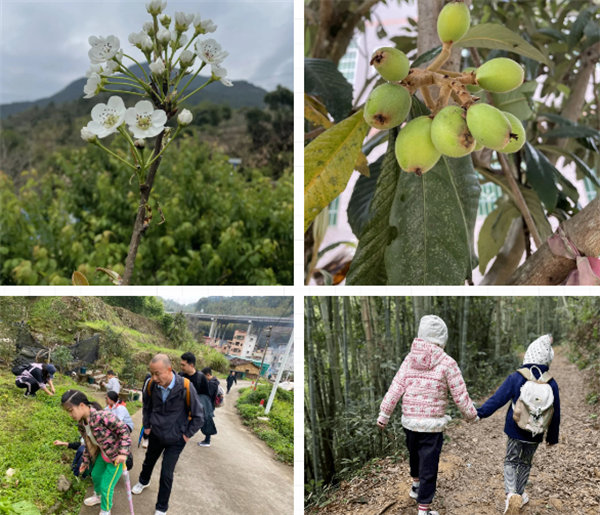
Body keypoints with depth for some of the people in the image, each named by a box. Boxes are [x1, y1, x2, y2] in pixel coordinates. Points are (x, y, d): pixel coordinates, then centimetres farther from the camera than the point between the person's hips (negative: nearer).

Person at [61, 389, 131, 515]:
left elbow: (124, 430, -28)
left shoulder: (103, 416, -35)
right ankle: (98, 496, 59)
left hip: (116, 456, -8)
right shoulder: (81, 424, -7)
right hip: (103, 453, 8)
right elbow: (88, 444, 11)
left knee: (106, 486, 2)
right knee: (95, 475, 27)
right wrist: (85, 461, 18)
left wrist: (123, 453, -32)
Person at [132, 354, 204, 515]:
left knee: (166, 474, -2)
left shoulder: (185, 387, -30)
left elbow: (198, 416, -16)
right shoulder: (151, 385, -18)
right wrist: (147, 426, 9)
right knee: (149, 461, 27)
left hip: (175, 440, -4)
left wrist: (187, 435, -10)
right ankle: (143, 481, 58)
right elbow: (146, 407, 6)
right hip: (156, 435, 4)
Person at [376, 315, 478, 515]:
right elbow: (460, 396, -8)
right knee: (428, 467, 3)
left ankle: (416, 486, 51)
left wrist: (384, 414, 4)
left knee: (415, 454, 28)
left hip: (409, 421, 5)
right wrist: (471, 415, 8)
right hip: (432, 424, -5)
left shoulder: (410, 359, -1)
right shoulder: (447, 363, -12)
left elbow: (395, 388, -2)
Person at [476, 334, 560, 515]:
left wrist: (479, 412, -11)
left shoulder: (516, 378, -15)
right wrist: (552, 437, 13)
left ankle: (511, 493, -11)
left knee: (511, 462, 12)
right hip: (535, 434, 2)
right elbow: (555, 414, 1)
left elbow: (497, 398, -16)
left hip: (515, 431, -2)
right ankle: (520, 496, 32)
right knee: (525, 463, 21)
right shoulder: (551, 383, -7)